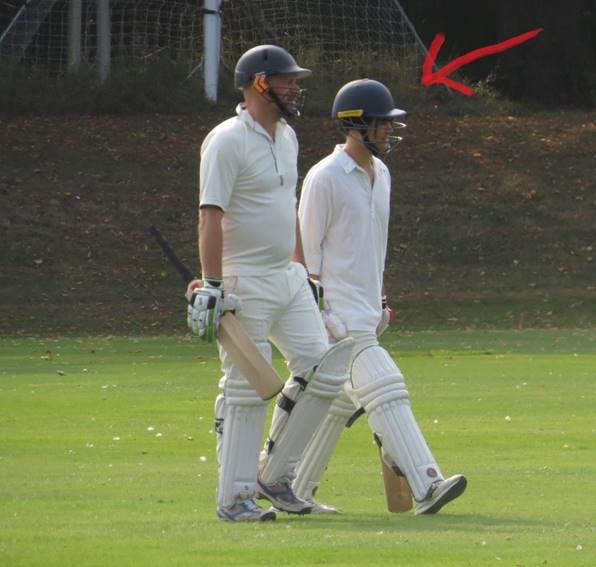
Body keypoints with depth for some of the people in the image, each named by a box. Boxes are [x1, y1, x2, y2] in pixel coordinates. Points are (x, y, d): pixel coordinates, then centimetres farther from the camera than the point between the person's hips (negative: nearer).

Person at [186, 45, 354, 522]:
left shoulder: (286, 137, 14)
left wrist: (305, 273, 23)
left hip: (289, 279, 8)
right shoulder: (227, 141, -13)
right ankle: (233, 498, 1)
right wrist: (211, 285, -25)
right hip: (244, 283, -8)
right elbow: (210, 215, -19)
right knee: (247, 391, -6)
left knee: (322, 369, 1)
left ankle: (274, 475, 13)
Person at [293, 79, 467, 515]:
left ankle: (296, 492, 21)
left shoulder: (381, 174, 14)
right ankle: (426, 486, -28)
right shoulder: (325, 178, -12)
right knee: (385, 390, -19)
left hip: (366, 311, 9)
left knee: (339, 404, 12)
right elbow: (306, 250, -11)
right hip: (339, 312, -9)